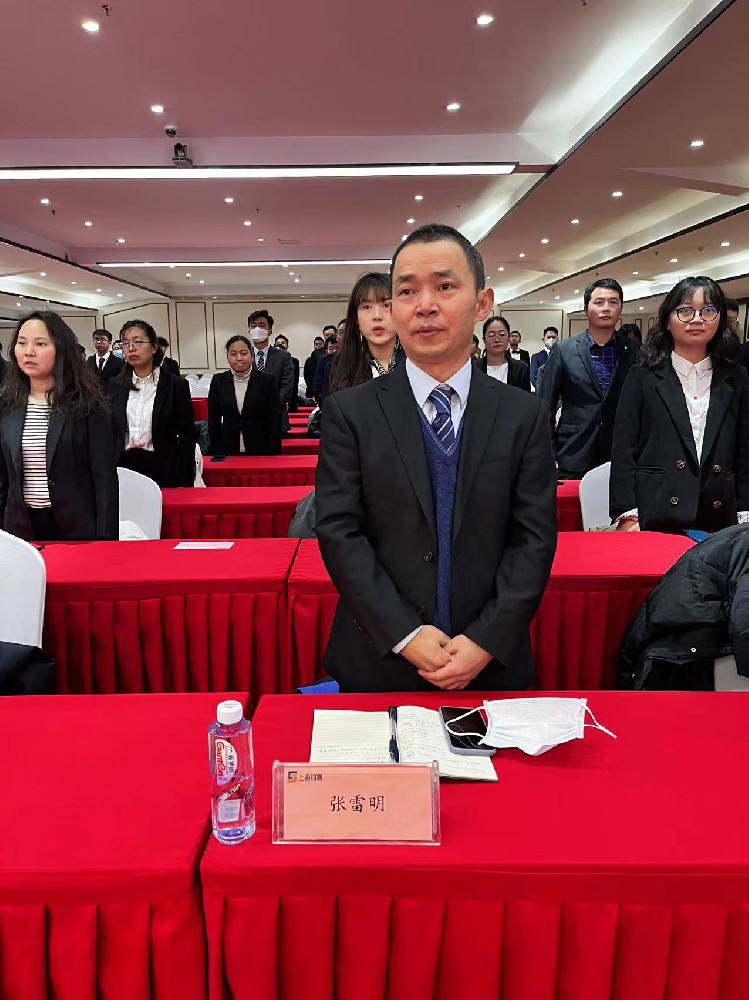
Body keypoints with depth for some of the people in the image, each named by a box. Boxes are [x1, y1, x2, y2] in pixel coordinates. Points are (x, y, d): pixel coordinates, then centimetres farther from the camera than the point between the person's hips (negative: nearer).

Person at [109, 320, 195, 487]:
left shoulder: (177, 385, -3)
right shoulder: (115, 386, 7)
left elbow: (187, 438, -3)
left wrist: (185, 483, -8)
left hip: (163, 471, -2)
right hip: (123, 468, 3)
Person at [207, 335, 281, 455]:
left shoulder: (265, 381, -2)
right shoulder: (218, 381, 4)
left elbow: (274, 421, -2)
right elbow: (213, 420, 7)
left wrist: (273, 454, -8)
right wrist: (214, 453, 1)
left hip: (260, 450, -1)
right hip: (227, 451, 2)